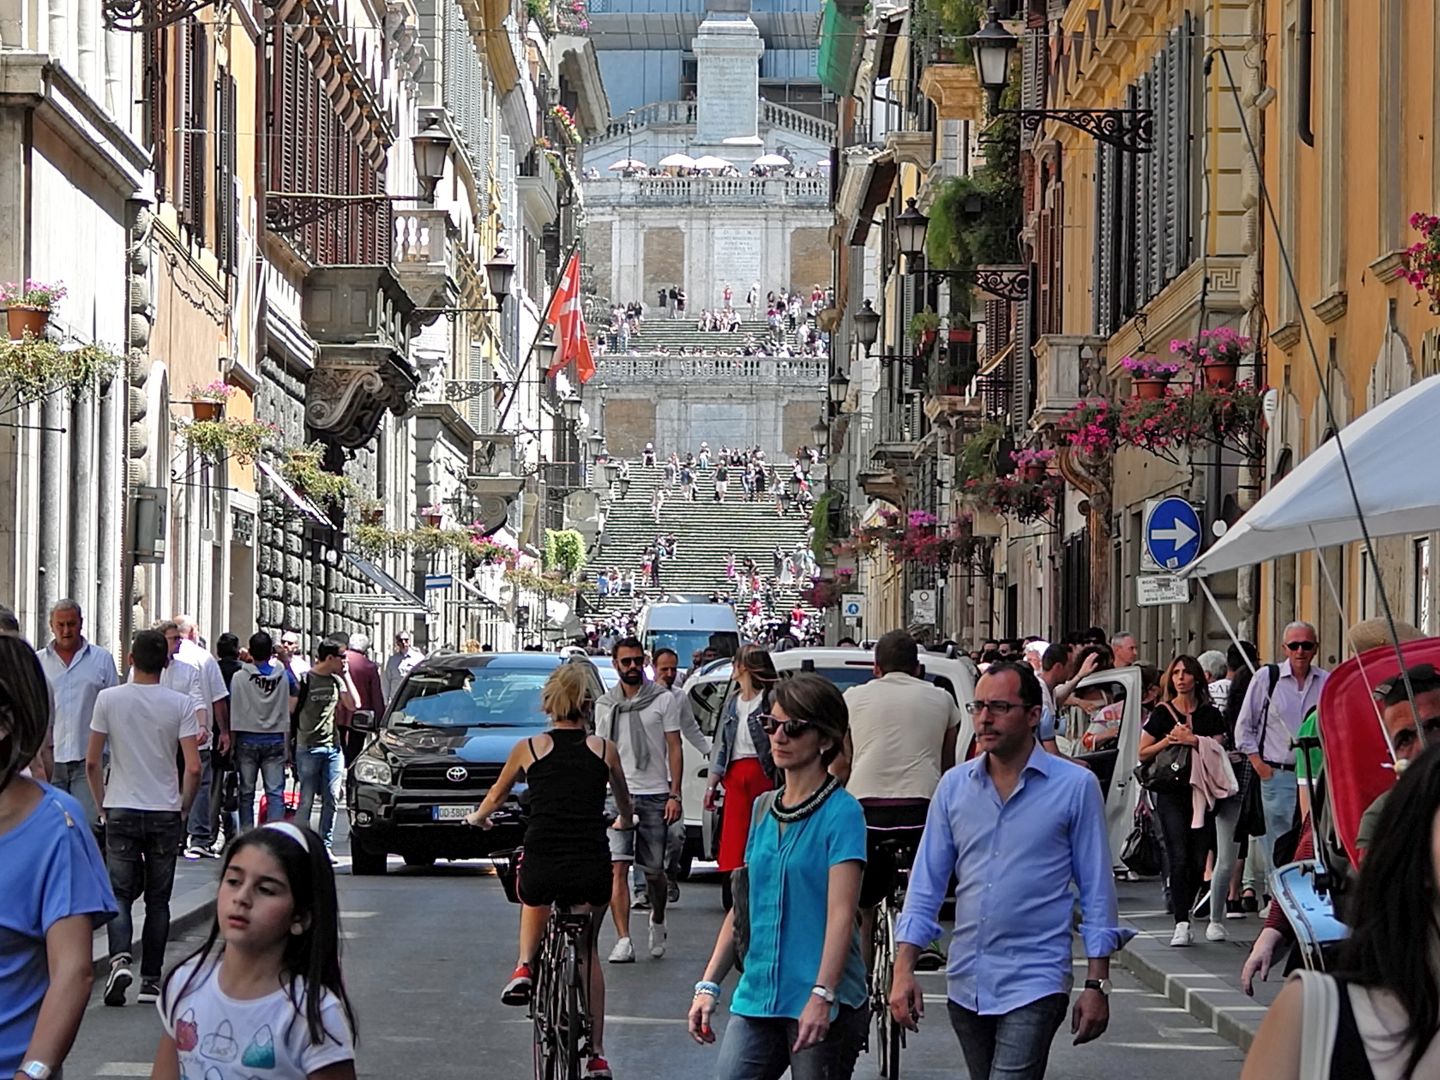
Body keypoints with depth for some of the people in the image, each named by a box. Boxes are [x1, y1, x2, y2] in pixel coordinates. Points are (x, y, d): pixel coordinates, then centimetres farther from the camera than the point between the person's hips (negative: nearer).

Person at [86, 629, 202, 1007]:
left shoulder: (108, 699, -4)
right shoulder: (180, 705, -6)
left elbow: (92, 762, -3)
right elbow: (193, 769, -10)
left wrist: (102, 805, 10)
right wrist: (184, 811, 5)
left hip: (121, 810, 0)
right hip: (165, 813, 0)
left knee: (120, 892, 6)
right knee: (158, 899, 10)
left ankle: (120, 958, -19)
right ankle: (150, 980, 12)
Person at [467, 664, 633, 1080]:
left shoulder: (529, 748, 4)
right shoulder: (605, 749, 6)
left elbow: (495, 798, 22)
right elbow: (625, 807, 25)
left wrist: (477, 818, 45)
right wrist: (624, 823, 49)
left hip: (542, 866, -1)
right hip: (593, 867, 1)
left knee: (533, 893, 37)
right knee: (588, 952, 21)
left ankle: (524, 965, 15)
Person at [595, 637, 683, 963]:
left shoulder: (663, 699, 3)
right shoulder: (605, 704, 11)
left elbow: (674, 749, 2)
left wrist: (674, 795, -5)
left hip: (654, 795, -1)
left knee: (653, 870, 6)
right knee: (617, 867, -11)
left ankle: (657, 922, 34)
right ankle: (623, 940, -15)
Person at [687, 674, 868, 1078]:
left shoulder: (841, 812, -7)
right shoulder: (764, 809, 14)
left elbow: (841, 913, -16)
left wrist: (822, 995, -26)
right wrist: (708, 985, 12)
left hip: (821, 1004, -6)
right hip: (757, 996, 6)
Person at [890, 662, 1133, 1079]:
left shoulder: (1075, 786, -4)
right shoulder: (954, 786, 6)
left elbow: (1097, 890, -1)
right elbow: (926, 884, 9)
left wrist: (1097, 985, -4)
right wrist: (904, 970, 1)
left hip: (1034, 984, -5)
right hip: (966, 984, 5)